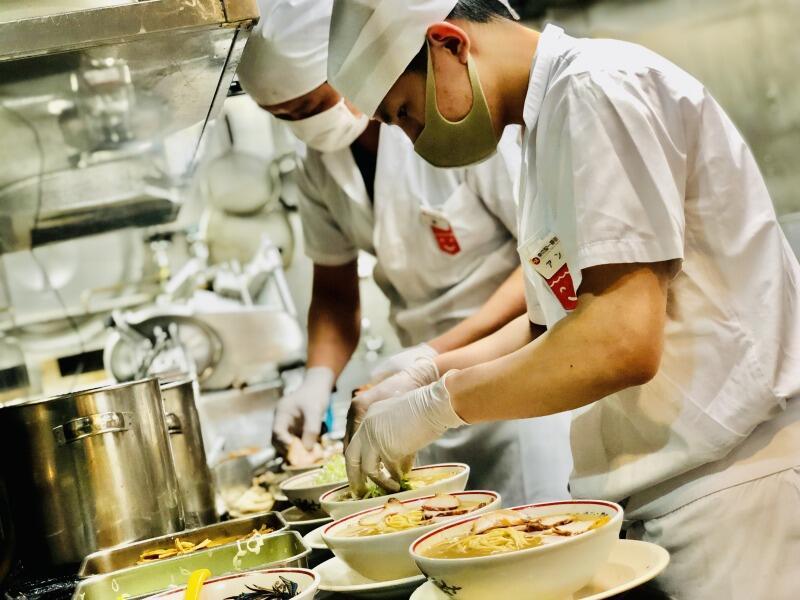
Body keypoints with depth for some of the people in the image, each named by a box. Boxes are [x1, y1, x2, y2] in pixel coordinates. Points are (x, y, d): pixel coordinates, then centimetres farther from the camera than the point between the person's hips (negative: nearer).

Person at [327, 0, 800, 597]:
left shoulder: (599, 88, -14)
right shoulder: (548, 122, 16)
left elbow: (623, 340, -22)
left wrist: (436, 403, -13)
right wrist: (433, 369, 11)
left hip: (733, 477, -9)